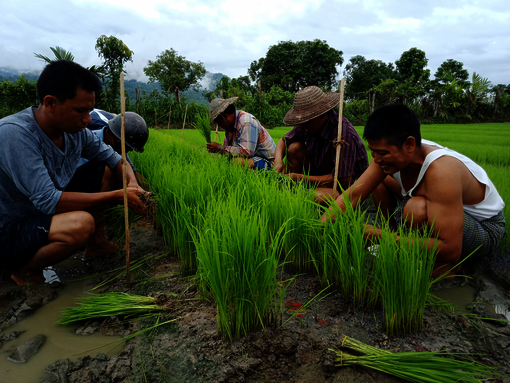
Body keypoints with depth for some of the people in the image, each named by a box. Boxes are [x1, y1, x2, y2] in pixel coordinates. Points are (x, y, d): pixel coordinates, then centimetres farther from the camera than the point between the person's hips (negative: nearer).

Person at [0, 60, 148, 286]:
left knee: (107, 170, 0)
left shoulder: (76, 131, -8)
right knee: (81, 223, -35)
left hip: (46, 214, 7)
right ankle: (24, 269, -5)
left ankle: (94, 239, 11)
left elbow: (114, 159, 5)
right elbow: (48, 201, -32)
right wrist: (118, 196, -30)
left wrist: (132, 184, -18)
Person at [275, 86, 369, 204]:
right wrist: (278, 161, -15)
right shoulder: (308, 124, -8)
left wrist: (302, 178, -26)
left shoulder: (344, 133, -30)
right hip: (323, 174, 7)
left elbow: (344, 181, -29)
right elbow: (284, 141, 9)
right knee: (294, 147, -9)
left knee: (317, 198, -39)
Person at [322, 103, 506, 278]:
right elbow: (353, 194, -15)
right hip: (443, 210, 7)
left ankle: (444, 266, -10)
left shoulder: (440, 171, -38)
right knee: (376, 179, 1)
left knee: (416, 208, -37)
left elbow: (450, 250, -39)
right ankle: (396, 233, 11)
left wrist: (380, 236, -40)